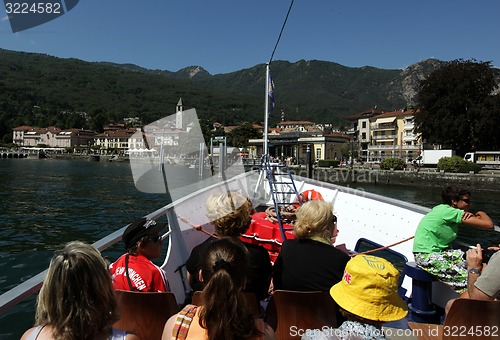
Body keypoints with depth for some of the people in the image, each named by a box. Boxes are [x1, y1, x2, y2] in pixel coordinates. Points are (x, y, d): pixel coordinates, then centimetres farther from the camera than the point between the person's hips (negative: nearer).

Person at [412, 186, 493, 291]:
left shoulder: (443, 208, 10)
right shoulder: (449, 212, -16)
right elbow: (489, 225, -15)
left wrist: (472, 216, -7)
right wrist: (482, 214, 7)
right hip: (427, 256, -10)